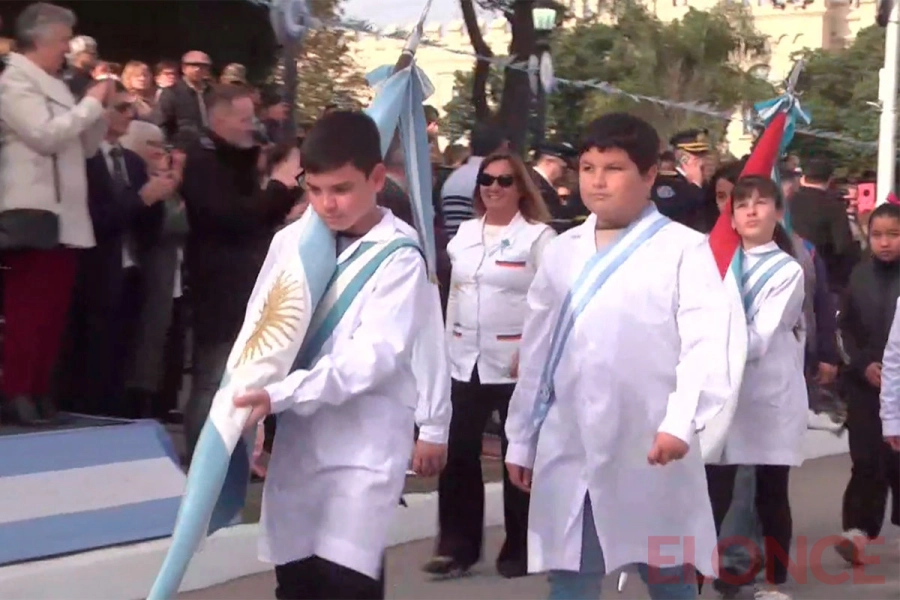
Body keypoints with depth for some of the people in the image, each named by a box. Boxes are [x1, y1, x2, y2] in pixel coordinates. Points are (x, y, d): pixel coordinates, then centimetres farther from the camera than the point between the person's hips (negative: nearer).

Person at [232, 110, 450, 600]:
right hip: (297, 439, 5)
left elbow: (373, 355, -17)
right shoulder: (291, 240, 4)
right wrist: (247, 414, 7)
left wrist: (280, 395, -25)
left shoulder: (399, 256, -10)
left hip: (364, 444, -5)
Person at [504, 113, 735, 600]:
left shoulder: (684, 249, -1)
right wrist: (521, 440, 16)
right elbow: (536, 352, 17)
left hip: (650, 450, -4)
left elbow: (707, 342, -12)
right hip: (567, 451, 4)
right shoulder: (561, 252, 14)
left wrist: (681, 421, -26)